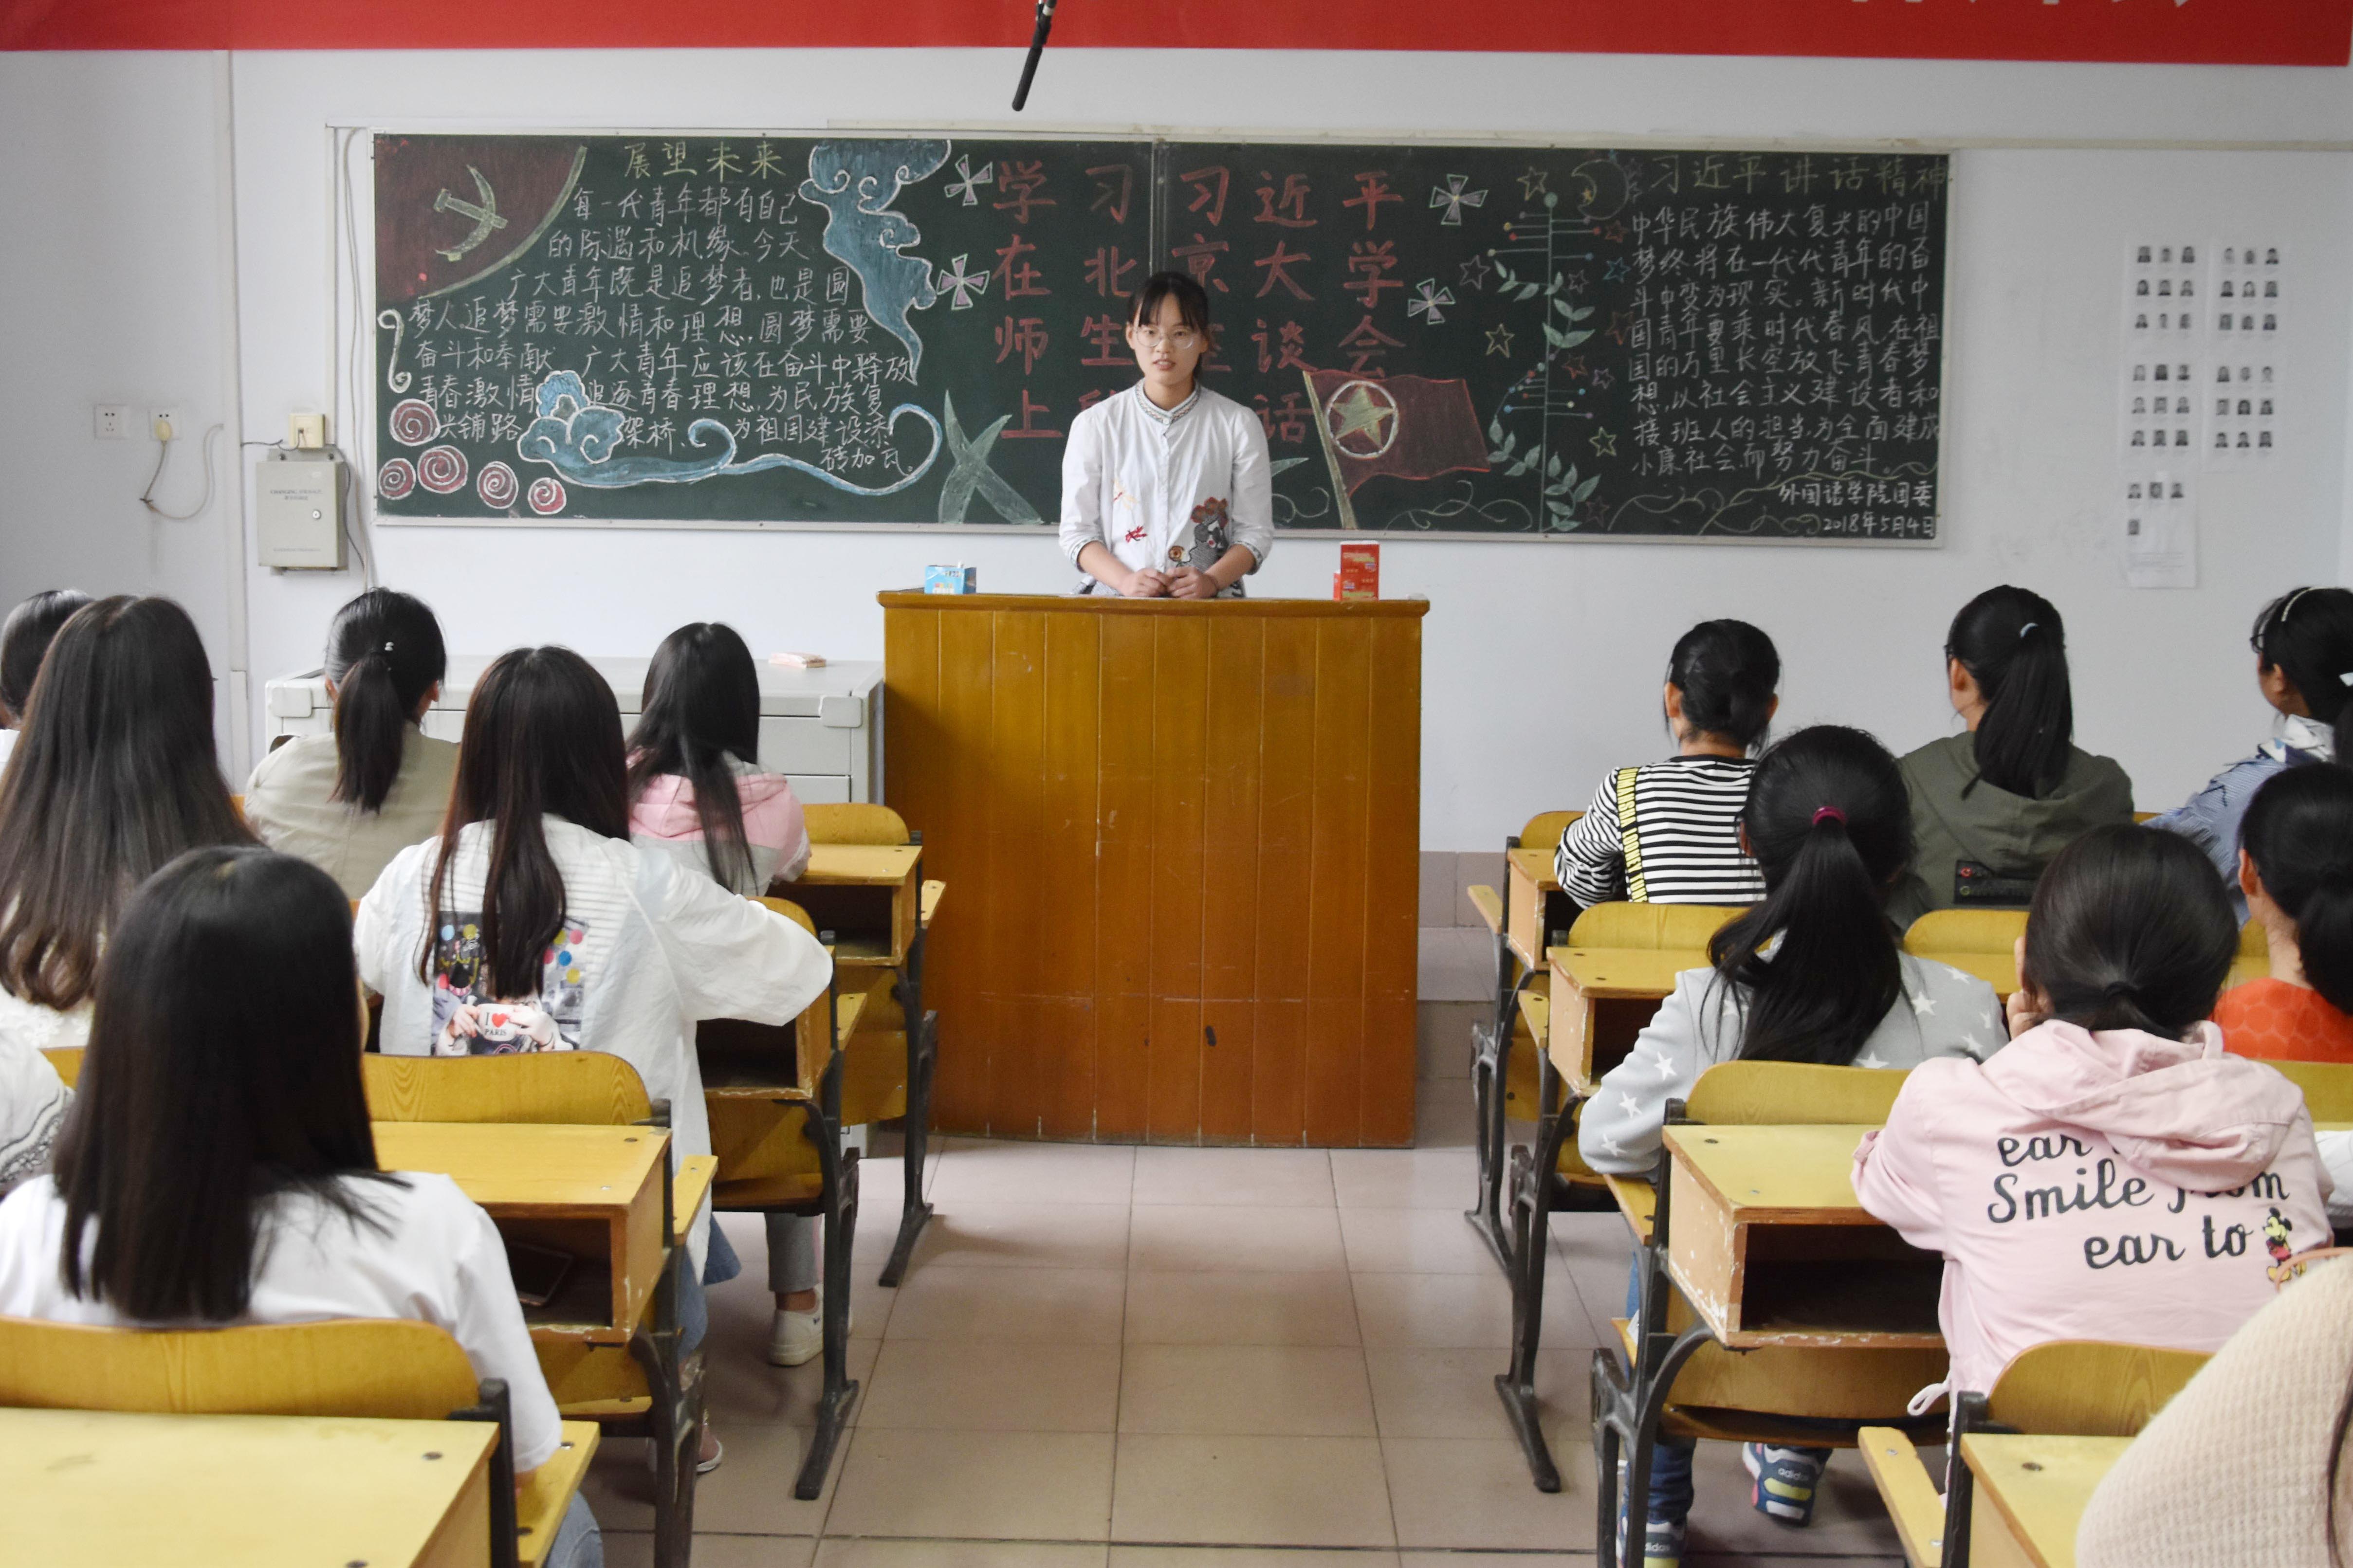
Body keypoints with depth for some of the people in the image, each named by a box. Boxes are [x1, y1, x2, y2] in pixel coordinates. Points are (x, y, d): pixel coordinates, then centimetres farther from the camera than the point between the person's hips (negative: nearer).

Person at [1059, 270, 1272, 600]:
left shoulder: (1238, 425, 9)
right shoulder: (1095, 424, 10)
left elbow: (1256, 531, 7)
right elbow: (1077, 530, 7)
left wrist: (1212, 580, -12)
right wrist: (1125, 581, -12)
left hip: (1210, 605, 1)